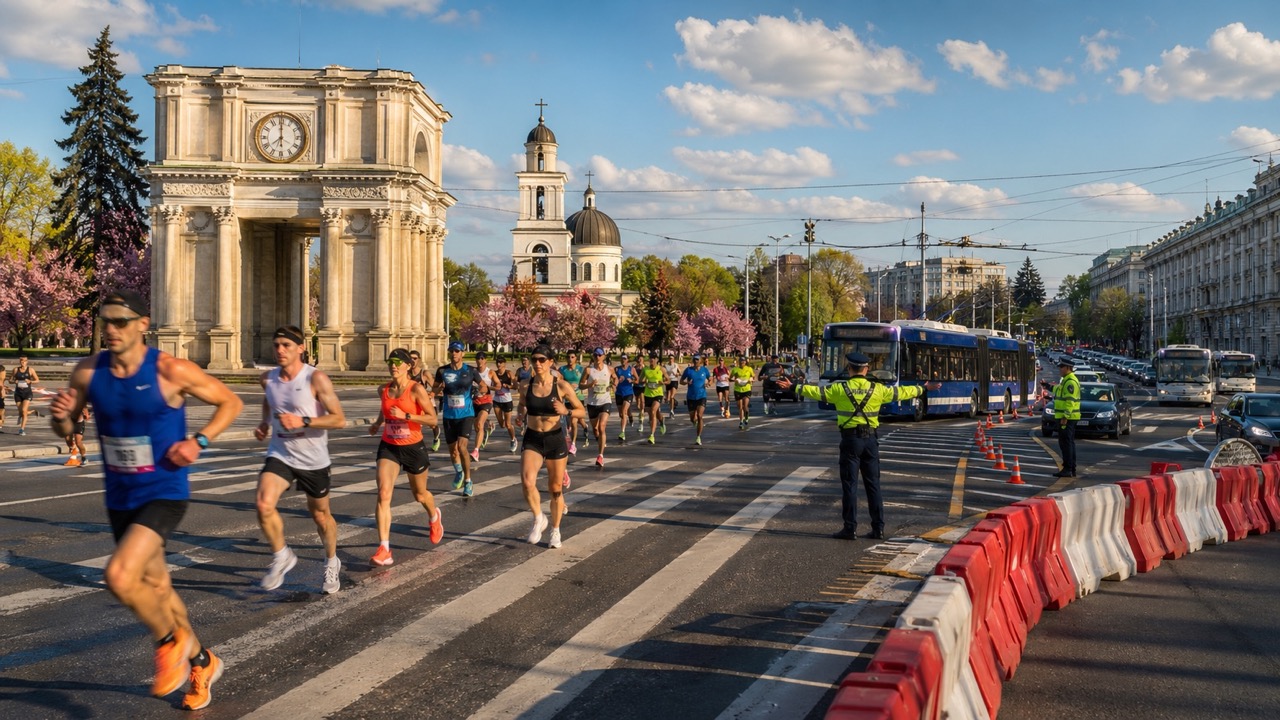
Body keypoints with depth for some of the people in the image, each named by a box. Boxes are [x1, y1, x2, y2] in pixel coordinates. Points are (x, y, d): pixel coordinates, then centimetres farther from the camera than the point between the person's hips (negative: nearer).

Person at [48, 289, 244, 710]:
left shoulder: (171, 371, -17)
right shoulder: (88, 372, -4)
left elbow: (230, 403, -4)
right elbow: (65, 431, 8)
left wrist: (199, 442, -18)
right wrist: (59, 416, -15)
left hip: (164, 494, -6)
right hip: (119, 497, 6)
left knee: (119, 576, -24)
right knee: (155, 587, 17)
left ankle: (171, 642, 5)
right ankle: (202, 663, 39)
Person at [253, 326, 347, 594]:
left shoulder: (316, 379, -17)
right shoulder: (267, 379, -1)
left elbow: (339, 420, -19)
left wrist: (303, 421, -29)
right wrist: (264, 424, 5)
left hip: (313, 460, -3)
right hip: (280, 454, 3)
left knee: (320, 514, 13)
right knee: (264, 505, -21)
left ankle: (331, 563, 40)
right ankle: (281, 556, 3)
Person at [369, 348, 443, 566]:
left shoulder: (416, 389, -15)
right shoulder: (384, 390, 1)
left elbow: (432, 419, -19)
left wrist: (405, 415, -27)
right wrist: (378, 423, 10)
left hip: (413, 447, -3)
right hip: (389, 447, 3)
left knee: (419, 494, 17)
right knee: (383, 494, -16)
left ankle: (434, 517, 54)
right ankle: (384, 548, -17)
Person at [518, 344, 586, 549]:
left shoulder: (561, 386, -8)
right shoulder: (525, 387, -1)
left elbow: (582, 411, -2)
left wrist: (566, 411, -21)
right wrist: (523, 415, -1)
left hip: (555, 440, -1)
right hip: (532, 440, 1)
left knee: (555, 489, 10)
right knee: (527, 481, -24)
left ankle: (555, 531, 31)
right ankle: (539, 519, 1)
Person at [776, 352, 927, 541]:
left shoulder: (840, 389, -5)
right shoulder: (878, 389, 3)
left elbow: (816, 391, -2)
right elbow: (900, 392, 14)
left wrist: (794, 388, 9)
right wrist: (922, 389, 29)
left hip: (850, 439, -3)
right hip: (870, 439, 3)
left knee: (849, 484, 1)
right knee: (873, 484, 9)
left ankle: (850, 528, 0)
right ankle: (878, 528, 11)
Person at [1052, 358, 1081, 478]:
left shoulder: (1070, 381, -17)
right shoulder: (1066, 380, 17)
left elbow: (1070, 401, -23)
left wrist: (1065, 417, -25)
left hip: (1066, 417, -11)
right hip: (1067, 417, 11)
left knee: (1065, 443, -10)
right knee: (1069, 443, 13)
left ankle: (1067, 470, -10)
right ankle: (1071, 469, 17)